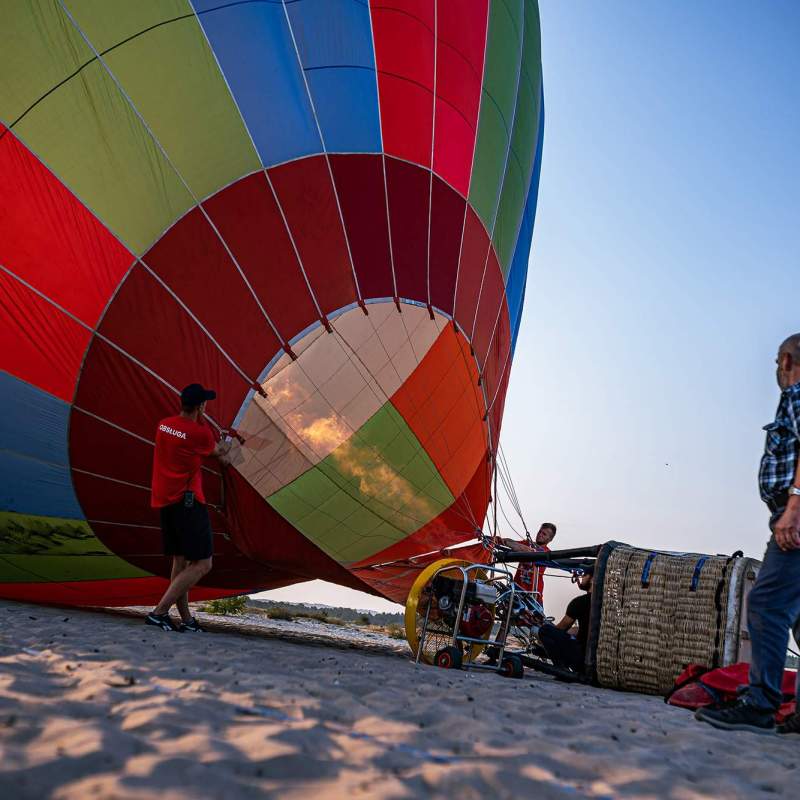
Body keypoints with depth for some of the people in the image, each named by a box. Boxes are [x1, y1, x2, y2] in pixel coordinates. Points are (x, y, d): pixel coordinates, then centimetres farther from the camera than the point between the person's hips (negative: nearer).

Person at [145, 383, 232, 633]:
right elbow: (216, 451, 10)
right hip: (187, 500, -9)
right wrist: (226, 447, 33)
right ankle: (159, 612, -12)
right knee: (202, 564, -5)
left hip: (163, 500, 9)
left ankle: (186, 620, 14)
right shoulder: (200, 432, -12)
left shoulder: (164, 424, 9)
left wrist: (219, 450, 34)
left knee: (180, 561, 13)